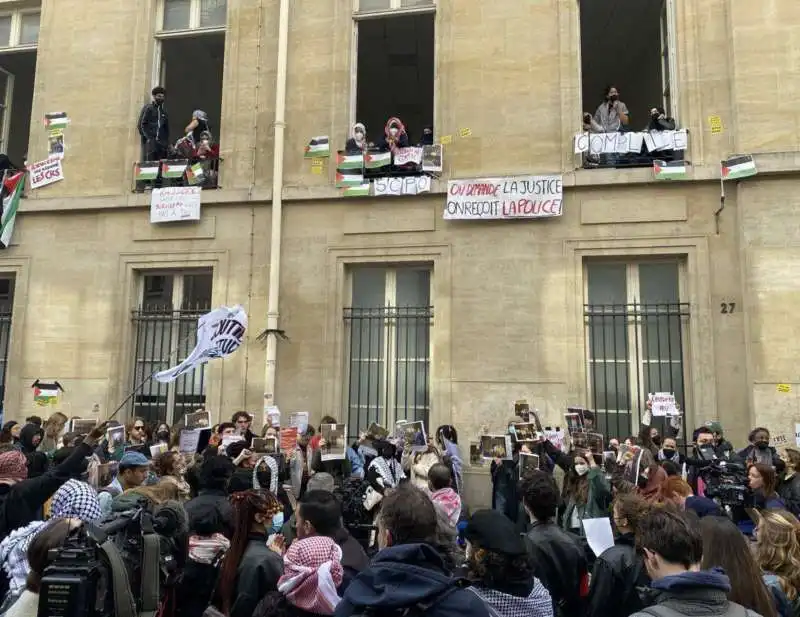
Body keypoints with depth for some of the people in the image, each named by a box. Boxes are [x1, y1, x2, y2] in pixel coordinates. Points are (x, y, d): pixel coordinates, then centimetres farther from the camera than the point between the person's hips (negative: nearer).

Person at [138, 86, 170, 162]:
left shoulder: (164, 110, 19)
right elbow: (141, 125, -2)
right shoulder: (147, 108, 2)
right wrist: (148, 137, -11)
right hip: (150, 143, -5)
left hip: (162, 143, 5)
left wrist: (167, 143, 10)